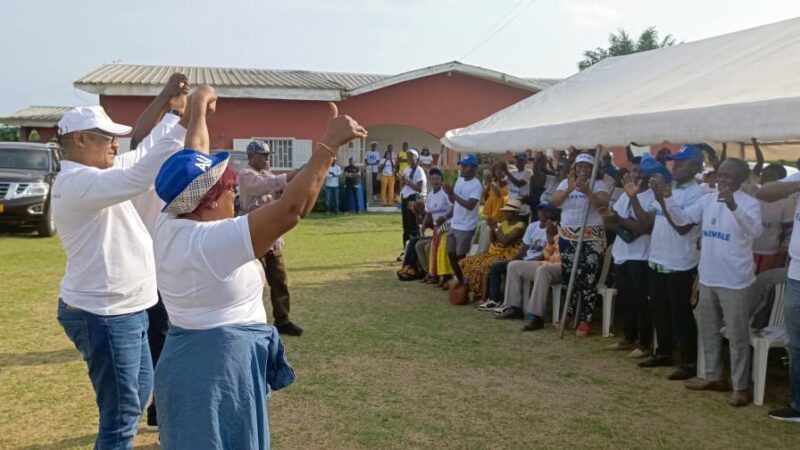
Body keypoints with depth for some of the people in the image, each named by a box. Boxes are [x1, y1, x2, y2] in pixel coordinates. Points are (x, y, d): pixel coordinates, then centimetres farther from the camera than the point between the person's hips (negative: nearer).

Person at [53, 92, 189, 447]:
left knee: (139, 391, 25)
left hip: (123, 309, 11)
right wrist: (185, 123, -36)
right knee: (121, 412, -1)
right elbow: (139, 178, -35)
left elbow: (141, 153, 15)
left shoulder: (91, 174, 10)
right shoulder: (77, 182, -21)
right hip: (103, 315, -11)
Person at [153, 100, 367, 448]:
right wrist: (330, 143, -26)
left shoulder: (169, 225, -2)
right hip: (222, 366, -9)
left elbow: (193, 161, 13)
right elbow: (292, 207, -31)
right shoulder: (215, 240, -26)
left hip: (190, 361, 9)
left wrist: (199, 111, 27)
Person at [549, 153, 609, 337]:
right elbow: (553, 202, -6)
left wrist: (587, 191, -34)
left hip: (591, 237, -4)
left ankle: (585, 320, 3)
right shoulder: (565, 183, 8)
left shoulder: (598, 184, -2)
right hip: (567, 236, 4)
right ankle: (569, 314, 26)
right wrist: (569, 189, -21)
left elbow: (603, 204, -19)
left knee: (588, 279, -5)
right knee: (568, 276, 10)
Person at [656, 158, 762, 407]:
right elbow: (681, 218, 3)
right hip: (708, 278, 7)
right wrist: (666, 200, -14)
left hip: (735, 281, -7)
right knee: (708, 330, 18)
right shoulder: (707, 200, 5)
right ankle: (714, 376, 33)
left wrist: (733, 206, -45)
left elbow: (755, 230, -30)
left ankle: (740, 386, 14)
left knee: (737, 335, 3)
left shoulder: (749, 203, -13)